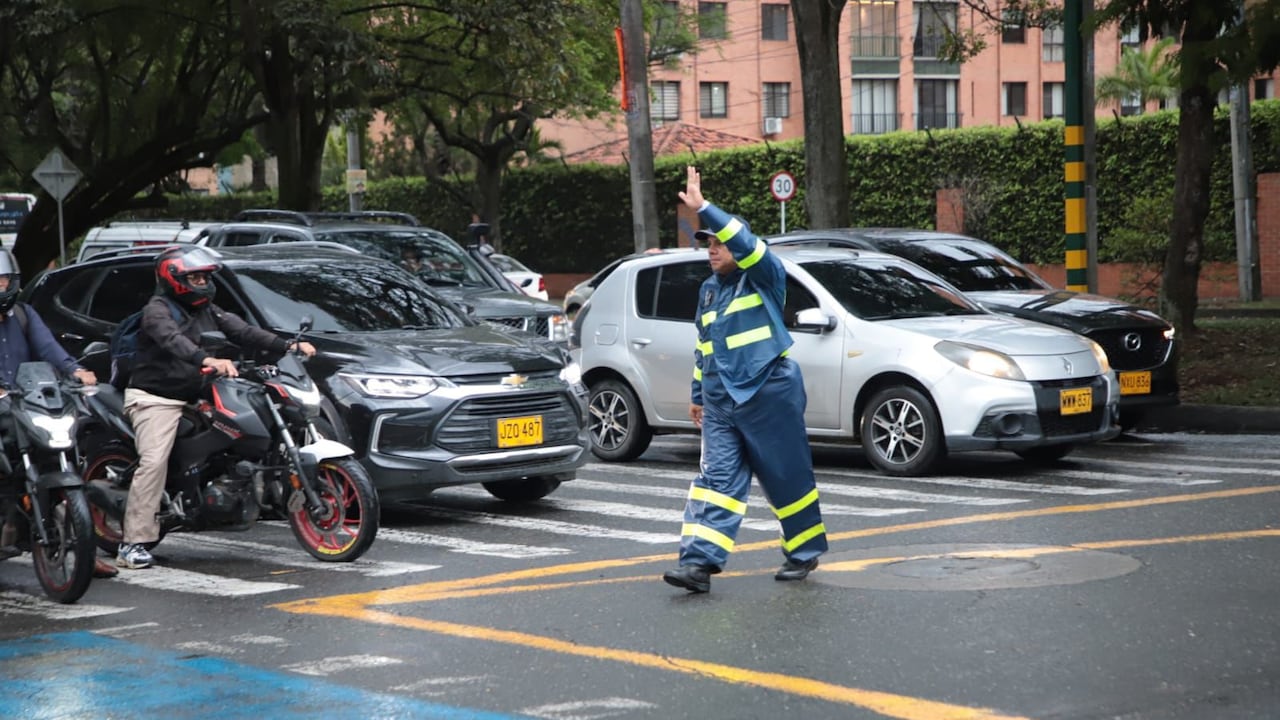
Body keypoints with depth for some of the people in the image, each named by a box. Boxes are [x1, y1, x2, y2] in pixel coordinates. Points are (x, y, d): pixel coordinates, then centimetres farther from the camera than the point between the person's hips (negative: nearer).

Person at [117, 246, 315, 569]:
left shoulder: (208, 311, 15)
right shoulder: (157, 309, -10)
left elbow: (244, 332, 5)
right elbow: (173, 340, -30)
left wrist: (288, 346, -9)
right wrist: (207, 360, -49)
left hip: (193, 398, 9)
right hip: (154, 398, -8)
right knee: (154, 461, -20)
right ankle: (133, 543, -22)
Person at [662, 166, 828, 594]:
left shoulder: (763, 277, -4)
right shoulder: (709, 289, 17)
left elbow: (746, 244, -26)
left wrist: (704, 209, -29)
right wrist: (698, 395, 25)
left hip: (769, 394, -6)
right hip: (721, 402, 6)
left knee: (788, 477, 3)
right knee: (715, 478, -5)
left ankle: (805, 551, 20)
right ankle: (700, 561, -14)